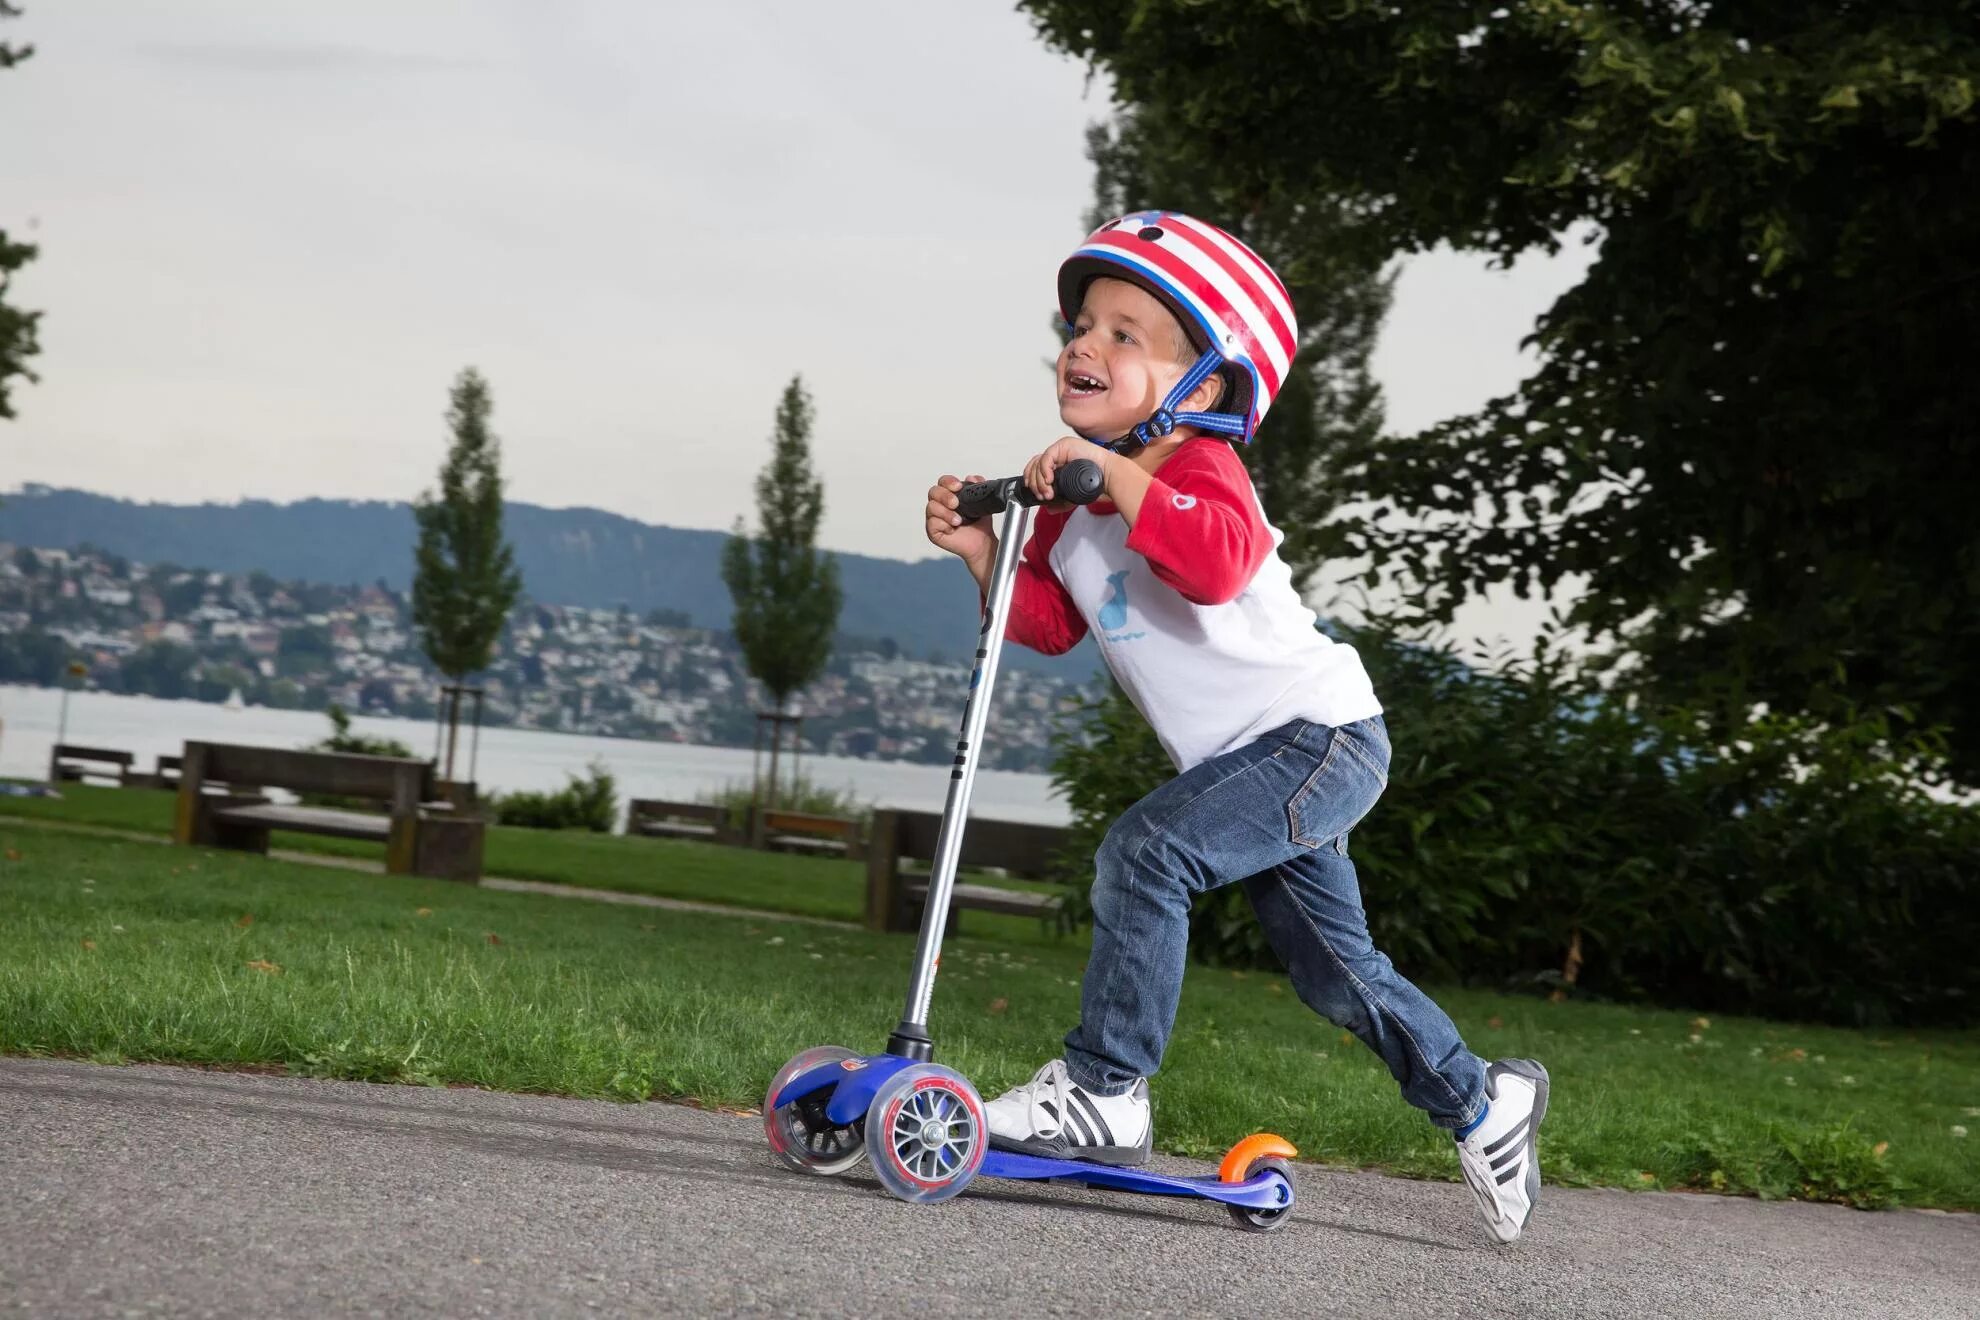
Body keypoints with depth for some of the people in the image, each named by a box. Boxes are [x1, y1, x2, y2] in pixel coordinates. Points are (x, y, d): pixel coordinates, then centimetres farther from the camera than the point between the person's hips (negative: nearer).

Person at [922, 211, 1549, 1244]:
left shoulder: (1199, 468, -18)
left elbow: (1218, 562, -39)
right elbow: (1048, 622, 9)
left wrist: (1115, 470, -37)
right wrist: (982, 552, -6)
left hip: (1319, 732, -9)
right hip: (1254, 759, 9)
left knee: (1144, 851, -25)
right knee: (1334, 973, 16)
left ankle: (1104, 1092, -16)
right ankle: (1484, 1107, 34)